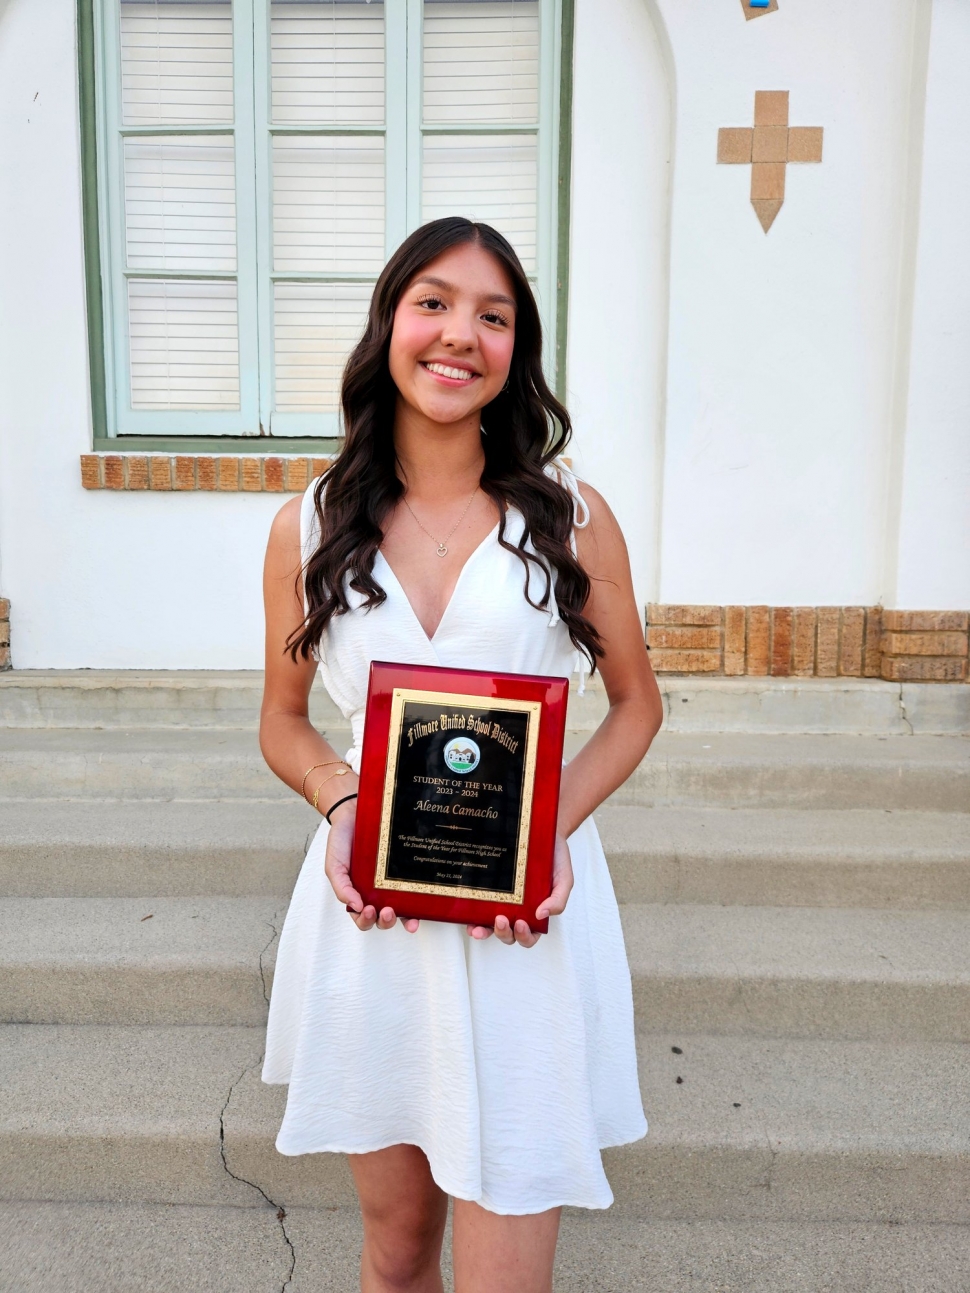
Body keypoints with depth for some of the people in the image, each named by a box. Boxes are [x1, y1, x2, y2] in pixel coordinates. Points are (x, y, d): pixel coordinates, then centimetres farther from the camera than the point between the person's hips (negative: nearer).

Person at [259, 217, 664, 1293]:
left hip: (530, 917, -1)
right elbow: (283, 719, 9)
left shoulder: (572, 518, -4)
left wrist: (554, 823, -12)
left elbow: (636, 704, 5)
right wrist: (339, 801, -12)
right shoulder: (308, 528, 0)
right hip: (369, 911, 2)